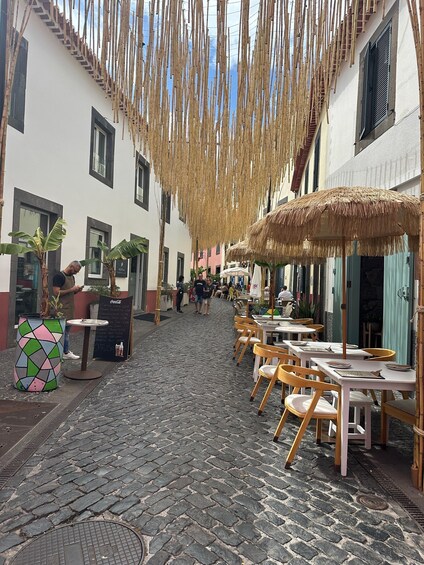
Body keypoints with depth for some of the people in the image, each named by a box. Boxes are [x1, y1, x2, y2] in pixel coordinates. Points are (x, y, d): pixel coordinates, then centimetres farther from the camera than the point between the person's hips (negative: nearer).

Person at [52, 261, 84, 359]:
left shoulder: (72, 277, 16)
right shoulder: (59, 276, -11)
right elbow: (56, 293, -18)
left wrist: (77, 290, 3)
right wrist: (71, 289, -18)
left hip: (69, 309, 9)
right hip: (62, 309, -9)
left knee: (67, 331, 12)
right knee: (63, 332, -5)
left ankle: (66, 352, 18)